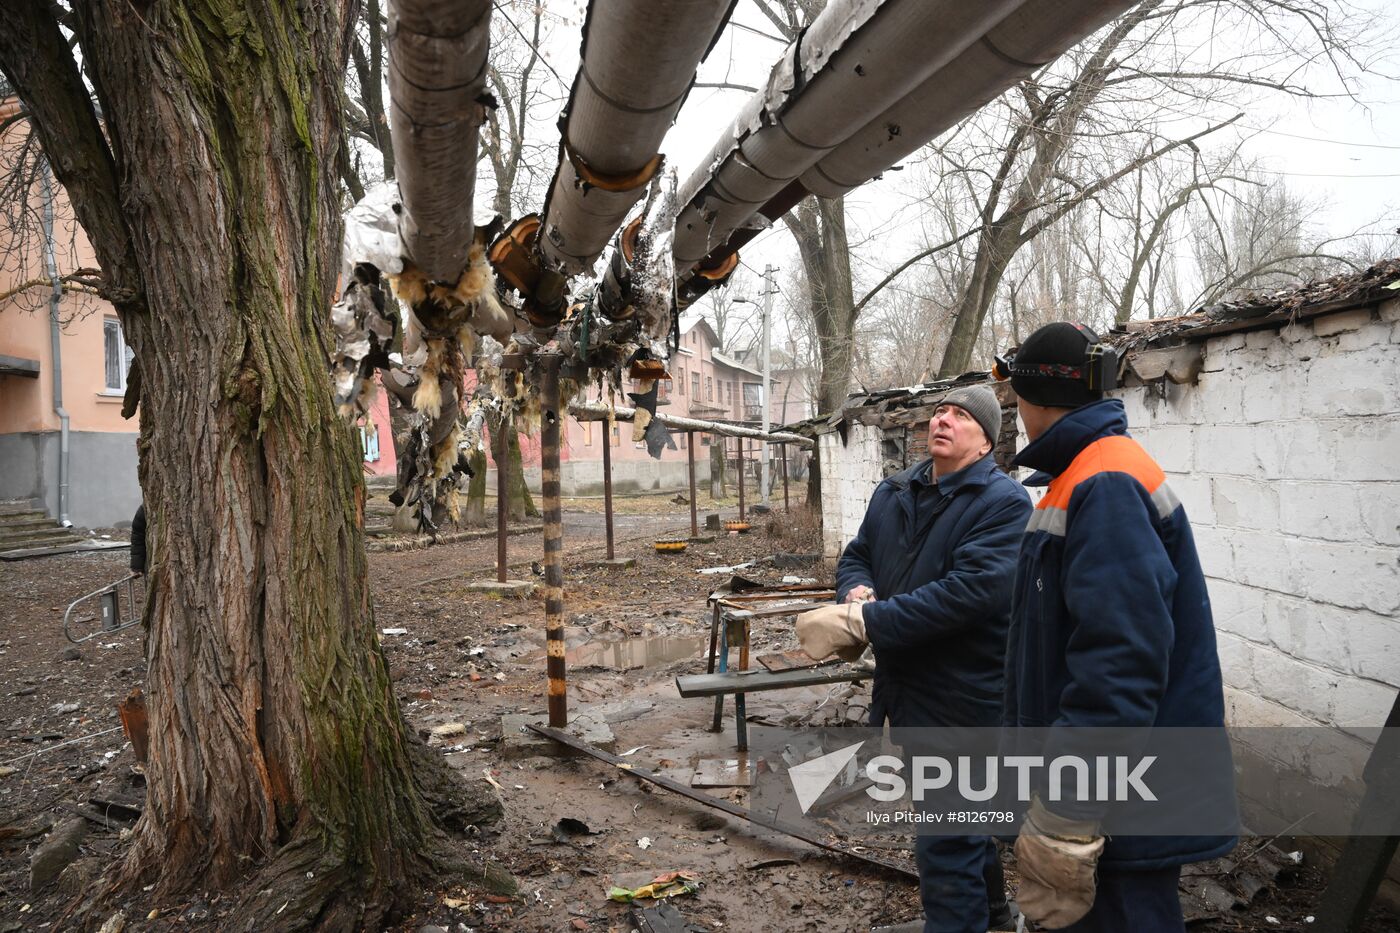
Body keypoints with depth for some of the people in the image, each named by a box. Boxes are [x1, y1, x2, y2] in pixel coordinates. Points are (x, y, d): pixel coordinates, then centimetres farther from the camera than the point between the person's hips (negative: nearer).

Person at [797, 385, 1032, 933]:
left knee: (946, 848, 0)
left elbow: (970, 591, -27)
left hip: (963, 697, -8)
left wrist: (865, 621, -27)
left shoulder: (1003, 503, -15)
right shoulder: (893, 492, 9)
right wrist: (856, 591, -12)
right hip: (906, 690, 8)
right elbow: (856, 556, 13)